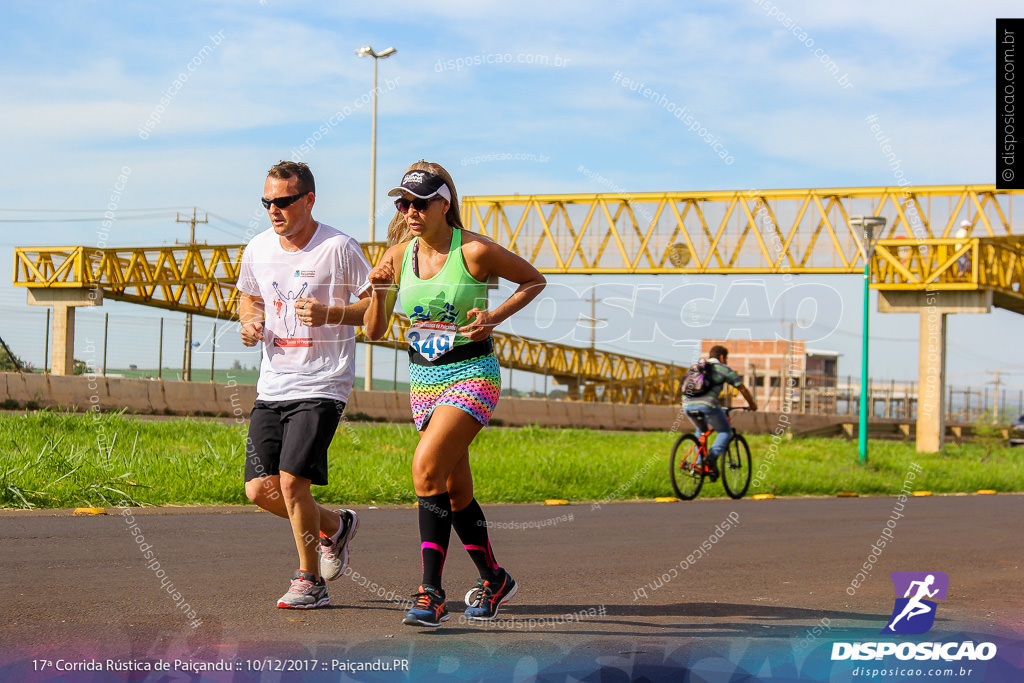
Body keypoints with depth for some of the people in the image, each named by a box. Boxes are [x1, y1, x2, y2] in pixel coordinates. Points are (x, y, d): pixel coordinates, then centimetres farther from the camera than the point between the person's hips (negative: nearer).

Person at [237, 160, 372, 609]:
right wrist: (249, 322, 2)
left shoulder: (339, 248, -9)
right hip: (272, 386, 6)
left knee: (291, 480, -16)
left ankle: (310, 581, 3)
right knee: (260, 489, 1)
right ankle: (334, 526, 29)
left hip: (322, 386, -6)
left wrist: (330, 313, -19)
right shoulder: (257, 250, 7)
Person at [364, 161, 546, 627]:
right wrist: (378, 292, -14)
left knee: (426, 468, -24)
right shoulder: (399, 255, 1)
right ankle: (493, 580, 34)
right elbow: (375, 332, 5)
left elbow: (534, 280, 1)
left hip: (471, 374, -6)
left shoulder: (474, 251, -13)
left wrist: (493, 317, -13)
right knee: (455, 490, 13)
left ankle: (431, 592, -21)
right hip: (423, 378, 6)